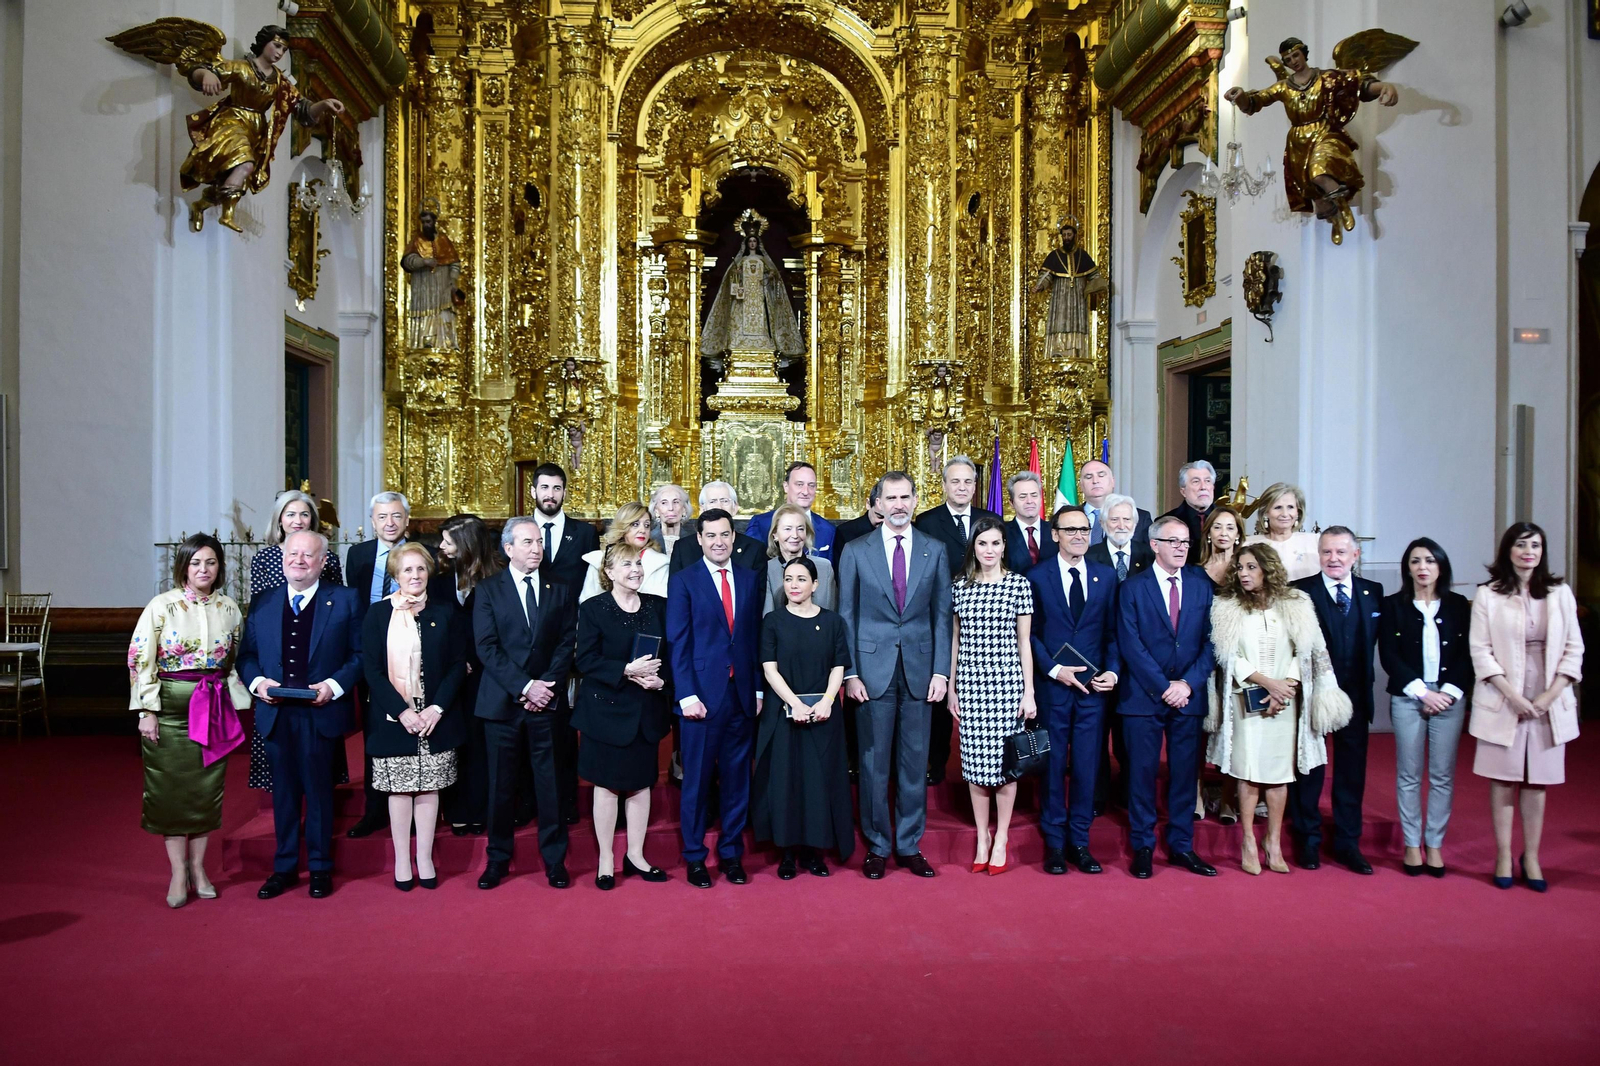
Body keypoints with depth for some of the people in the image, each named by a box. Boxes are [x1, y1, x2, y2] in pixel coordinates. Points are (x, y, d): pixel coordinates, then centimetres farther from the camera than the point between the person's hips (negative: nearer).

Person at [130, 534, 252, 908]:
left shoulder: (229, 609, 5)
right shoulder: (161, 606, -5)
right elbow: (140, 659, -6)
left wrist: (233, 706, 8)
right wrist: (148, 711, -10)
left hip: (214, 708, 3)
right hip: (171, 706, -3)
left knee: (207, 786, 7)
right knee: (171, 788, 2)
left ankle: (198, 867, 20)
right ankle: (178, 874, 12)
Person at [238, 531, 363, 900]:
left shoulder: (346, 601, 0)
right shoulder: (262, 605, 10)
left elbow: (359, 655, -3)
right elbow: (246, 655, 12)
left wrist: (334, 685, -16)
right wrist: (257, 681, -7)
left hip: (321, 713, -3)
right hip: (276, 714, 3)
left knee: (319, 790, 7)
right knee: (283, 791, 12)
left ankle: (320, 867, 20)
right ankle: (284, 867, 25)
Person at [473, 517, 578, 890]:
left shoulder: (559, 590, 9)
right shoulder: (489, 590, 3)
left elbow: (566, 644, 4)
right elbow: (487, 647, -5)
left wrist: (548, 686, -10)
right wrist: (524, 687, -14)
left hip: (546, 701, 1)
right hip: (502, 702, -1)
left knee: (549, 782, 3)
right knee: (500, 784, 6)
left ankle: (555, 859, 13)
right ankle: (498, 859, 19)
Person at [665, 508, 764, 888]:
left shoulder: (750, 579, 10)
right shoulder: (683, 581, -1)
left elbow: (756, 638, 10)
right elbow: (677, 643, -5)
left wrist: (758, 689, 5)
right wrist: (687, 696, -11)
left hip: (742, 696, 3)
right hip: (703, 695, -3)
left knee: (737, 779, 10)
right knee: (697, 781, 6)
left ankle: (731, 853, 24)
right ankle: (694, 857, 20)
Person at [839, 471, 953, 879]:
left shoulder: (935, 550, 6)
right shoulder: (856, 551, 2)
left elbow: (942, 614, 5)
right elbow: (846, 616, 2)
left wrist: (940, 670, -2)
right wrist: (850, 672, -4)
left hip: (919, 669, 1)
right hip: (873, 669, -1)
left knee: (915, 761, 7)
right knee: (874, 763, 5)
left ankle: (909, 845, 21)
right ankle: (877, 846, 18)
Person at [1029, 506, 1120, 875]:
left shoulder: (1106, 576, 8)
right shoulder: (1037, 577, 0)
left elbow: (1113, 631, 8)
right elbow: (1030, 633, -1)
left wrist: (1113, 670, -5)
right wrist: (1054, 669, -11)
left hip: (1094, 685, 2)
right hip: (1052, 684, -2)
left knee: (1088, 765, 6)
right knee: (1053, 765, 6)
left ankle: (1079, 841, 19)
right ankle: (1054, 842, 18)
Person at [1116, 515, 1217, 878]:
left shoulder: (1202, 586, 8)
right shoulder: (1133, 588, 0)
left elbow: (1209, 642, 3)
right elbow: (1130, 645, -7)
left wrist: (1188, 683, -9)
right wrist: (1163, 687, -12)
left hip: (1188, 696, 3)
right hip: (1143, 696, -2)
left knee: (1185, 773, 8)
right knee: (1142, 773, 3)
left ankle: (1181, 845, 19)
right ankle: (1142, 847, 14)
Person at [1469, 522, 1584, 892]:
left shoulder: (1560, 593, 6)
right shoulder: (1487, 595, -1)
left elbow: (1573, 649, 4)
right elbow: (1481, 651, -4)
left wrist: (1548, 697, -7)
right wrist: (1514, 697, -12)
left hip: (1548, 704, 2)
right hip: (1502, 703, -2)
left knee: (1537, 781, 7)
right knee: (1502, 779, 3)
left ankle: (1531, 857, 16)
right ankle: (1503, 857, 11)